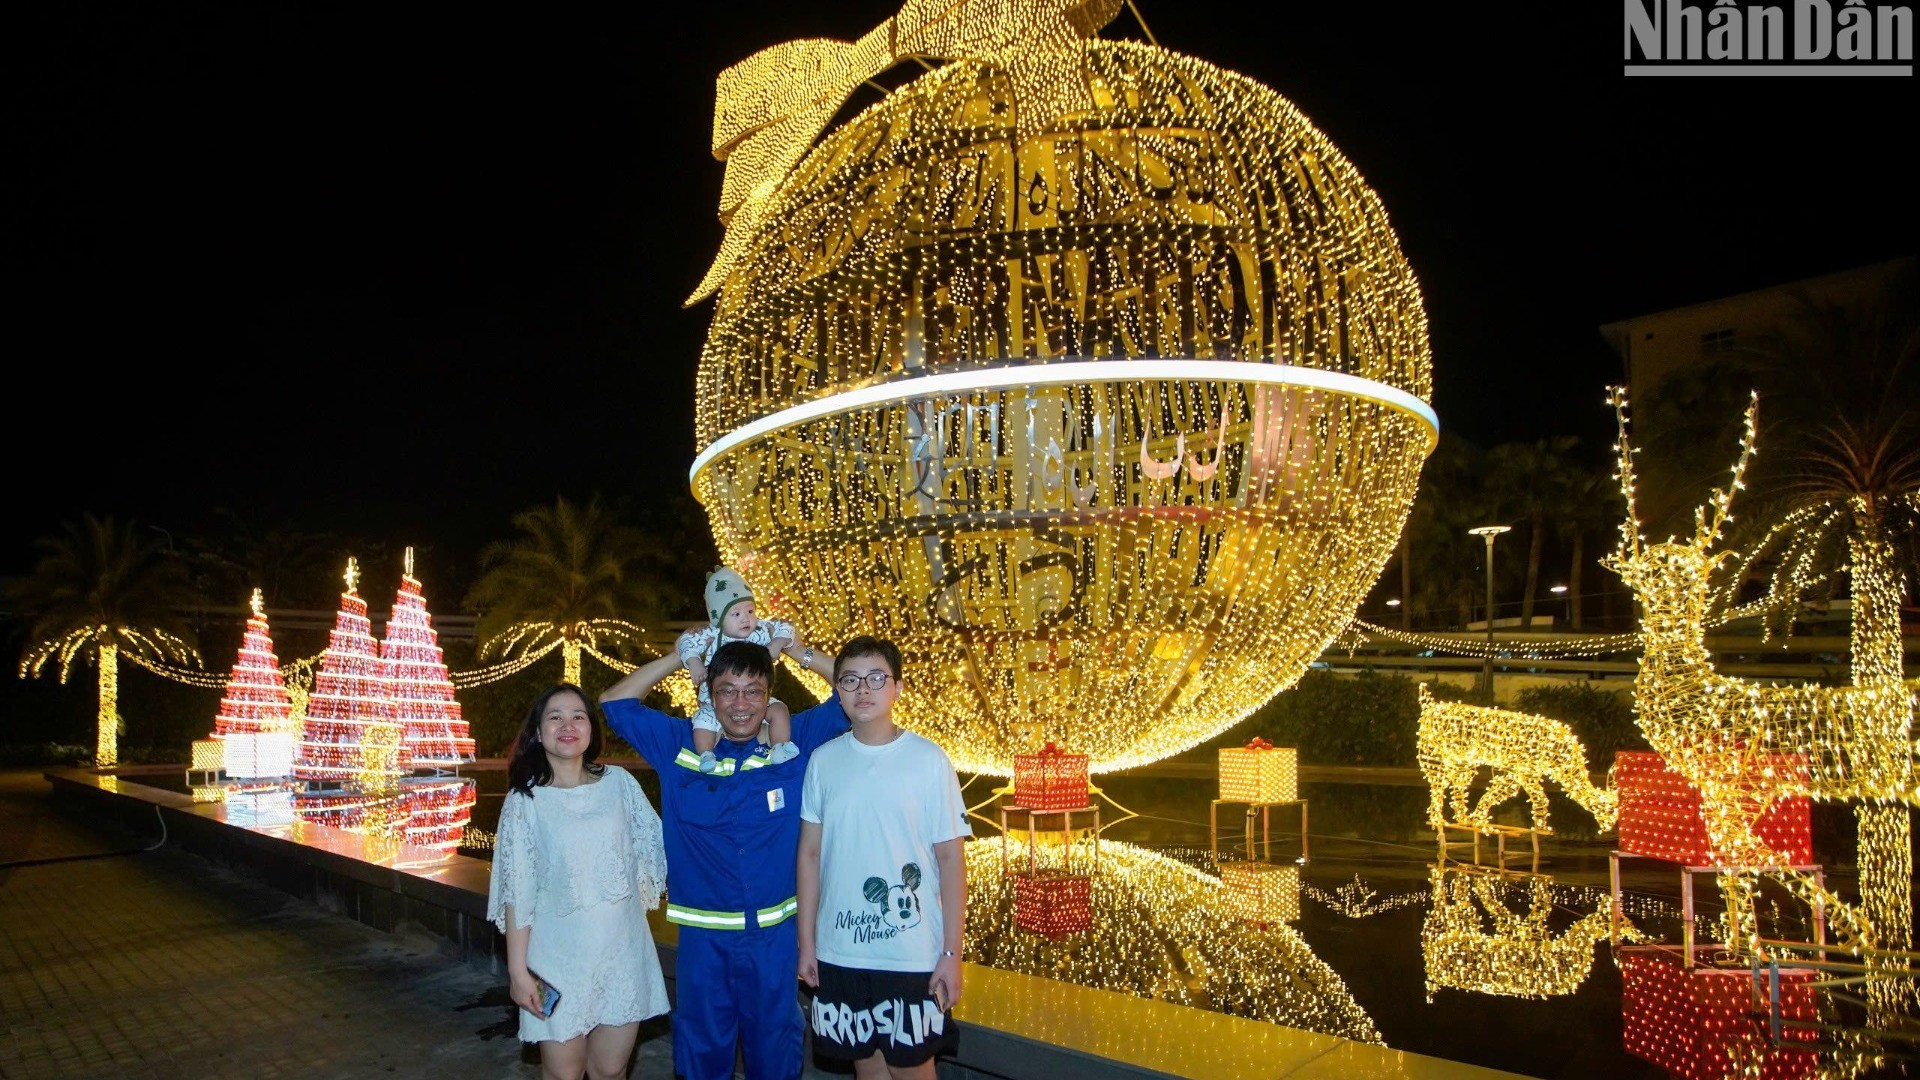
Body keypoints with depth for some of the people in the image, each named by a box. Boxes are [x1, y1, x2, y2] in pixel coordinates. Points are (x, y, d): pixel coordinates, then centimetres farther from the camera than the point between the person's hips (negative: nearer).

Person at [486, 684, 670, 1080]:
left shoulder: (619, 783, 1)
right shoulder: (525, 801, -4)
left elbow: (656, 849, 7)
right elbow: (517, 893, -4)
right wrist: (517, 969, -5)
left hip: (622, 953, 2)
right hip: (559, 959, -2)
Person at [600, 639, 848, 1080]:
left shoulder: (795, 741, -3)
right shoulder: (680, 746, 1)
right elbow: (615, 704, 5)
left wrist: (801, 652, -6)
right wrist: (679, 658, -1)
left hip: (776, 934, -1)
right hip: (703, 936, 1)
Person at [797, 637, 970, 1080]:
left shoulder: (929, 760, -7)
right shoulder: (823, 761, 1)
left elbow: (951, 860, -6)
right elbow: (810, 854, 7)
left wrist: (951, 952, -8)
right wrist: (806, 942, 6)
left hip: (912, 955, -3)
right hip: (838, 953, 3)